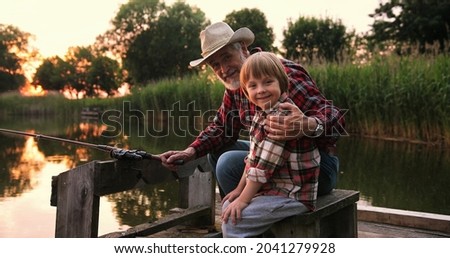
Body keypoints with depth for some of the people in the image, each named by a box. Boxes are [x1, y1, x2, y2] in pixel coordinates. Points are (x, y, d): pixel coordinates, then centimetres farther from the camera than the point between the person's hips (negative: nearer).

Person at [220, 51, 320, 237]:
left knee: (233, 220, -16)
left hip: (292, 195, -10)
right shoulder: (262, 114, 9)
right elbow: (253, 158, 13)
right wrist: (240, 189, 11)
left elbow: (264, 167, -23)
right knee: (227, 206, 15)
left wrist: (243, 199, -17)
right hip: (273, 188, 10)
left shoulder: (282, 116, -23)